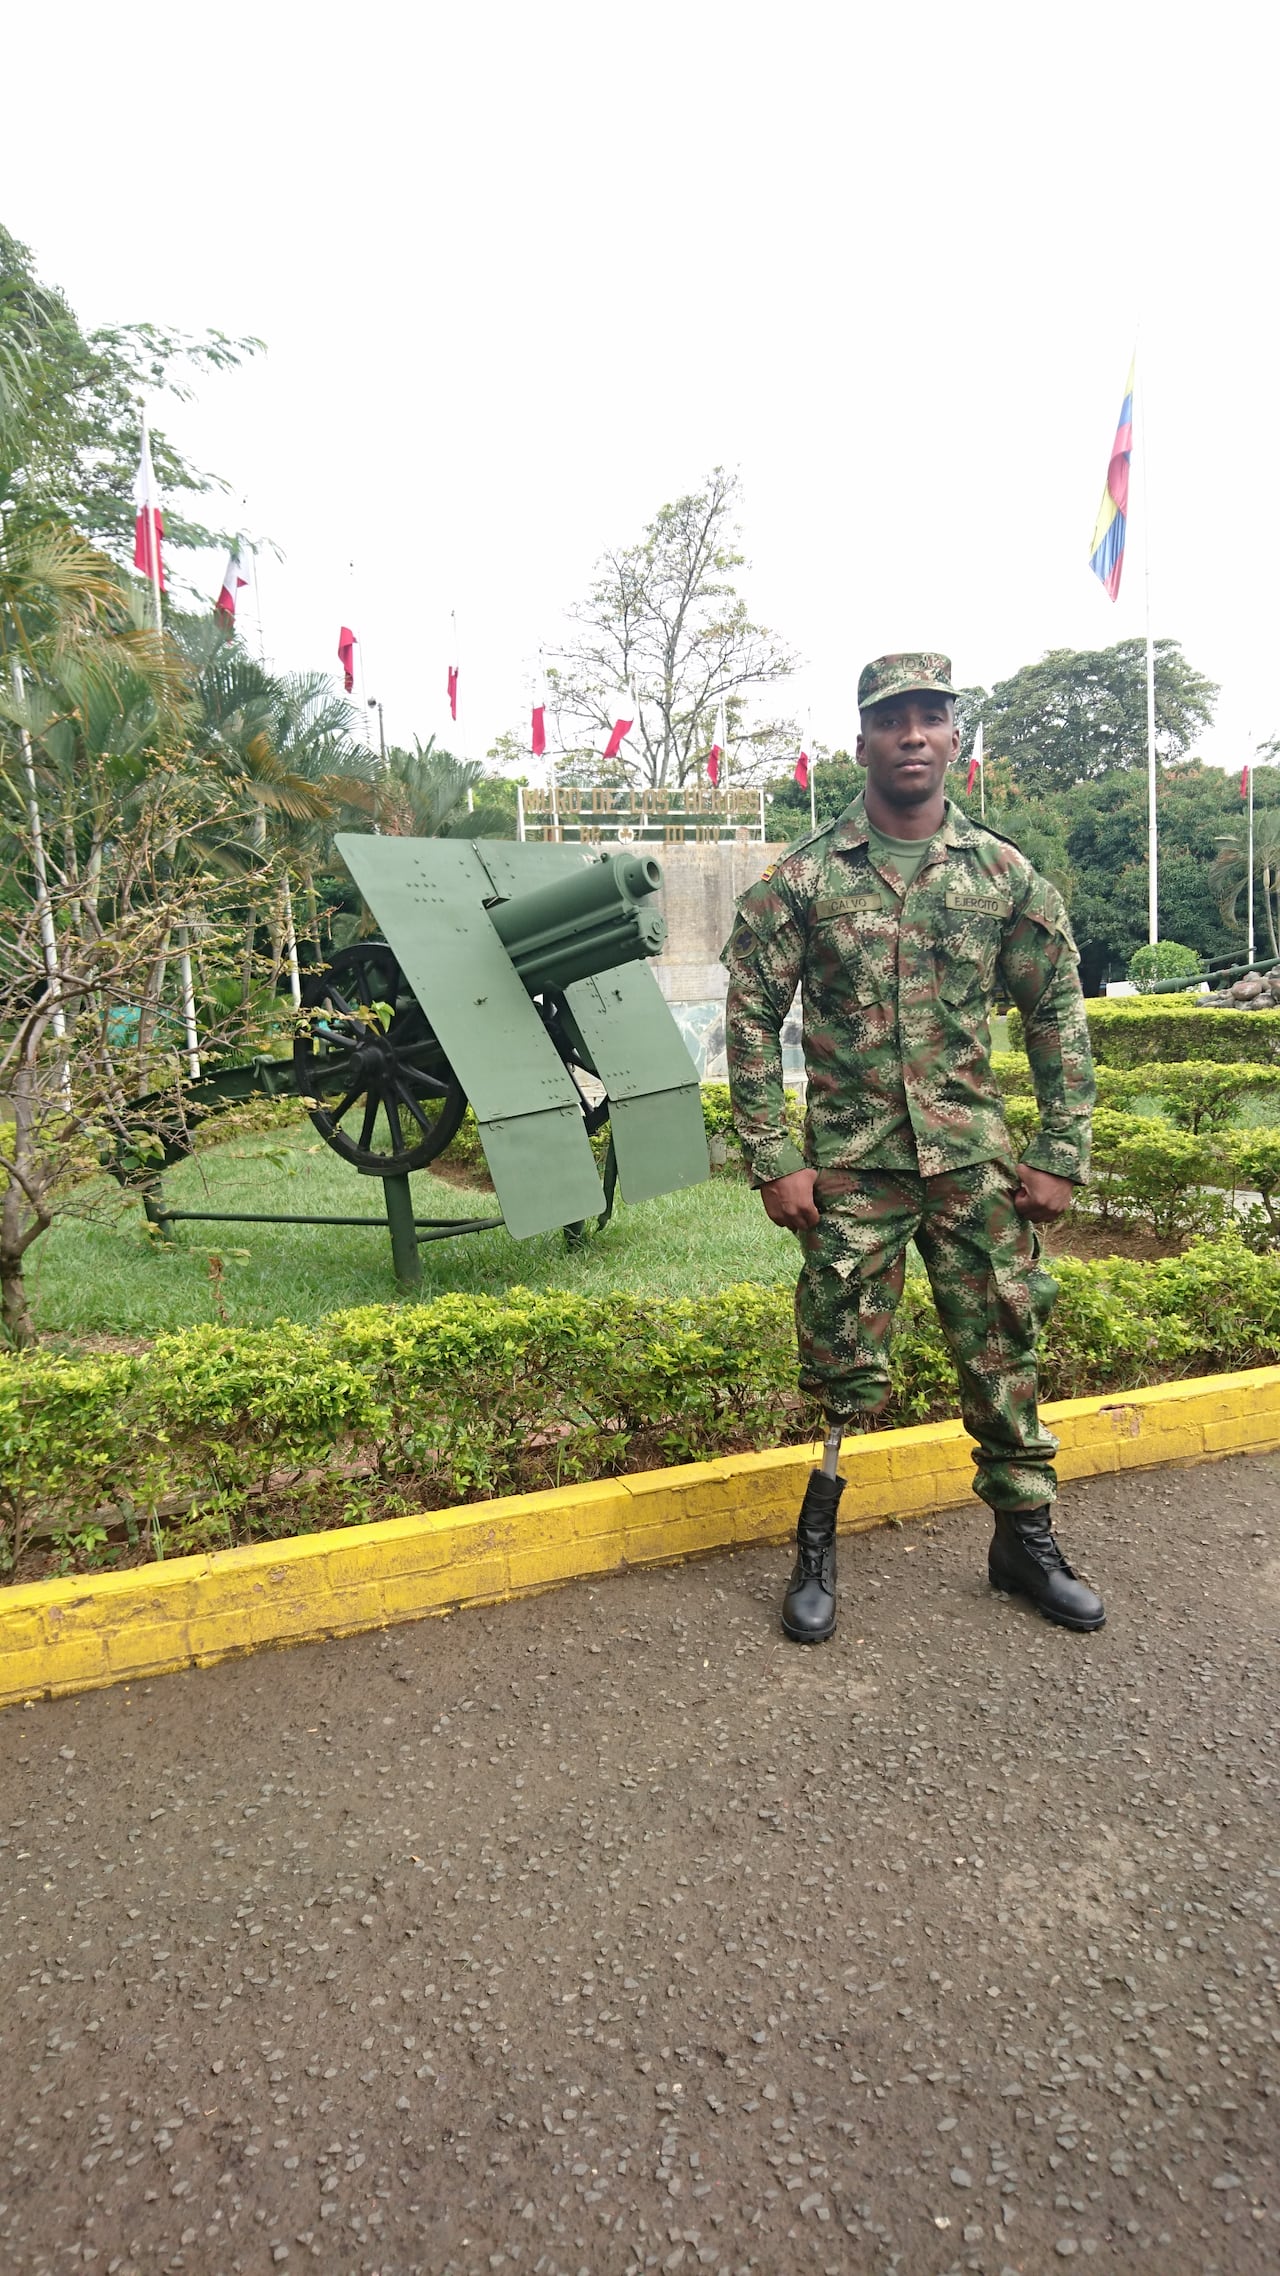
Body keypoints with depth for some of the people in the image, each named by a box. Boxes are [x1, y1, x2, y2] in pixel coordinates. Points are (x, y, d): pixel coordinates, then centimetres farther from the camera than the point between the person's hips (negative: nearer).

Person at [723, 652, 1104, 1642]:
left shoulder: (1008, 875, 3)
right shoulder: (802, 878, -3)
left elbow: (1059, 1018, 7)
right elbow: (751, 1019, -2)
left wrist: (1061, 1155, 2)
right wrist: (773, 1161, -7)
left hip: (976, 1164, 2)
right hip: (850, 1169, -2)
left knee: (1005, 1355, 10)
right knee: (843, 1372, 4)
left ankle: (1025, 1537, 30)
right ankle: (818, 1552, 23)